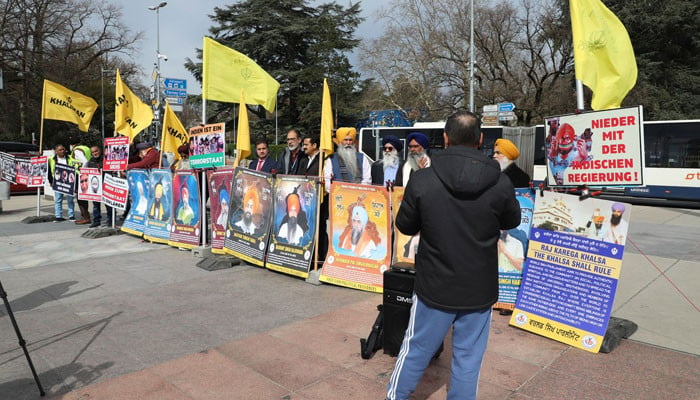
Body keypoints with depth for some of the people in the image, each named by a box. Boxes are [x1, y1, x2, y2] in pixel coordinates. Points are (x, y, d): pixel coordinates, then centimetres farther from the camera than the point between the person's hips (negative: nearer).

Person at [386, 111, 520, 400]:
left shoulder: (421, 180, -16)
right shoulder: (500, 183, -12)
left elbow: (405, 226, -1)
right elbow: (512, 222, 7)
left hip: (435, 288, 0)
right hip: (480, 290, 1)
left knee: (415, 351, 17)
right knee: (468, 360, 15)